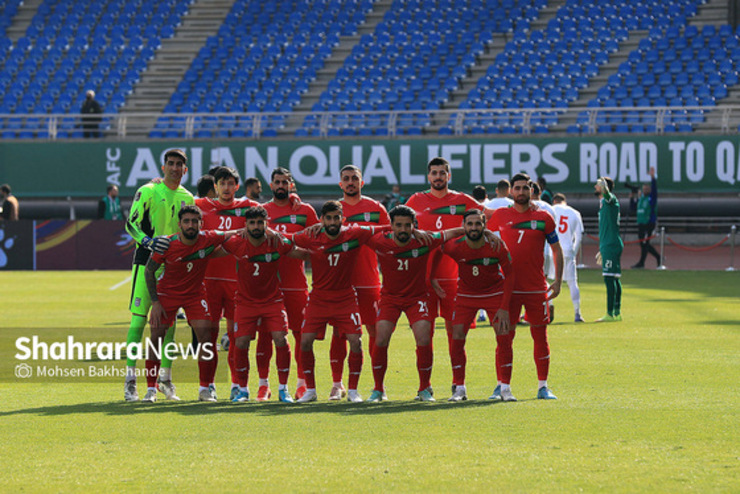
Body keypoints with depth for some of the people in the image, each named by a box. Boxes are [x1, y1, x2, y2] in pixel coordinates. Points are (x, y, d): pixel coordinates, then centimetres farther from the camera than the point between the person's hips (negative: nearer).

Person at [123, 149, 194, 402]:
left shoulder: (187, 198, 11)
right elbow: (131, 223, -8)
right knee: (139, 319, -8)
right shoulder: (148, 191, -4)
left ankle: (166, 379, 13)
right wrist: (147, 240, -24)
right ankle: (130, 381, -7)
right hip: (146, 259, -5)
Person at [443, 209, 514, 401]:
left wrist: (504, 307, -14)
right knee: (457, 337, -10)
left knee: (504, 336, -11)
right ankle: (459, 388, 1)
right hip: (466, 295, 1)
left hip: (495, 293, -1)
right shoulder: (454, 247, -22)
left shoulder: (497, 247, -22)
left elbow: (509, 274, -11)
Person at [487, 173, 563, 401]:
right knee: (504, 337, -5)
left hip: (537, 288, 0)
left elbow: (557, 250, 10)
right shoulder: (500, 216, 4)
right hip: (508, 286, 0)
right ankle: (503, 386, 0)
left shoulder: (543, 217, 4)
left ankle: (543, 386, 13)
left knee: (540, 336, 5)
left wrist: (558, 280, 1)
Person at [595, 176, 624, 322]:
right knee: (613, 279, 12)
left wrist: (604, 187, -56)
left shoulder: (611, 200, -7)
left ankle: (610, 314, -14)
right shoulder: (603, 203, 21)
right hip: (608, 246, 10)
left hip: (611, 245, -10)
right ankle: (617, 313, 16)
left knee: (609, 278, -12)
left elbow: (607, 194, -34)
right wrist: (602, 250, 30)